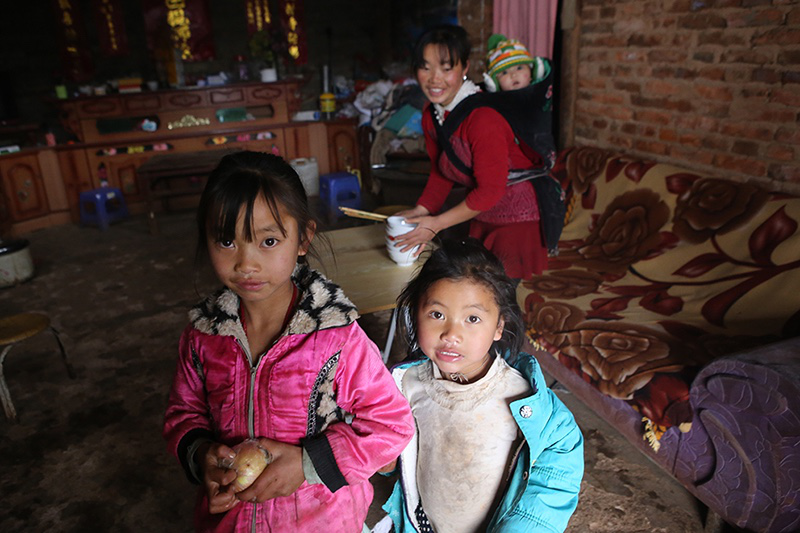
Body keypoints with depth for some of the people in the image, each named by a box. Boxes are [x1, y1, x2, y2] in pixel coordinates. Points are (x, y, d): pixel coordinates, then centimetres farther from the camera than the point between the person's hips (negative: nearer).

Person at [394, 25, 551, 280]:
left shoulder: (483, 117, -28)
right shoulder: (431, 115, -2)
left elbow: (491, 189, -25)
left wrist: (436, 224, -18)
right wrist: (420, 211, -5)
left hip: (518, 218, -7)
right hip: (482, 217, 8)